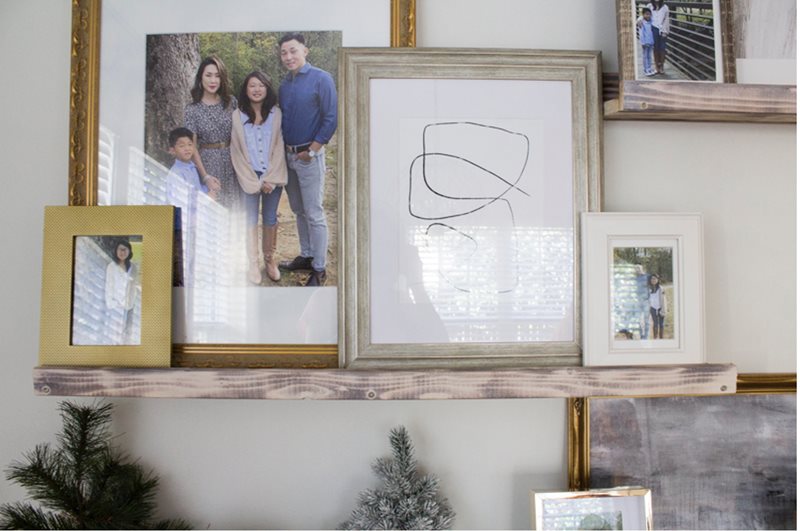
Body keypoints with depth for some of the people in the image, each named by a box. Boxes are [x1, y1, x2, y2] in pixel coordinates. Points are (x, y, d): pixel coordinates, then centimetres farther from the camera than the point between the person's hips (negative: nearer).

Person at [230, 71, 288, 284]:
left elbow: (279, 148, -2)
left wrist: (269, 179, -9)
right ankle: (253, 263, 18)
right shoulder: (237, 116, -3)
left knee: (270, 219, 9)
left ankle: (270, 259, 24)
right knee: (251, 220, 6)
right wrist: (255, 182, -8)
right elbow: (236, 151, -3)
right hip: (249, 176, -1)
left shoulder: (276, 114, -1)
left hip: (273, 176, 1)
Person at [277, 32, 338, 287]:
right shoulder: (284, 85, 11)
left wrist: (310, 151, -13)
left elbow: (331, 120, -13)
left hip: (310, 156, -7)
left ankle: (319, 269, 4)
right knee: (299, 211, 15)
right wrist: (284, 151, 8)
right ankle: (306, 256, 28)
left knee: (314, 214, -4)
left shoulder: (321, 79, -9)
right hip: (288, 156, 7)